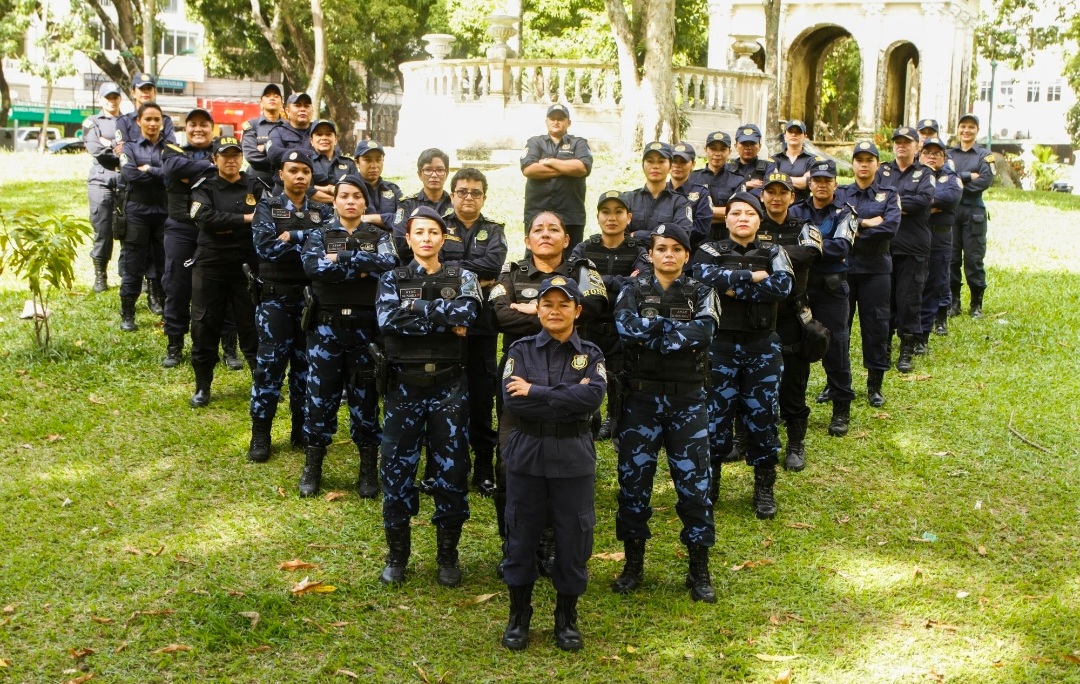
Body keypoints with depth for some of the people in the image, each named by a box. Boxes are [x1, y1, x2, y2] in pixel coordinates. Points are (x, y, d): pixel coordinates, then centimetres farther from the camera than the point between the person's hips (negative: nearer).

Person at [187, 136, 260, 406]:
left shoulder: (255, 187, 7)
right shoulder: (204, 188, 2)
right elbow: (206, 218, -16)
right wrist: (245, 219, -18)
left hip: (246, 265, 0)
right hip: (210, 266, 0)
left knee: (252, 326, 3)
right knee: (205, 326, 4)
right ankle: (202, 387, 17)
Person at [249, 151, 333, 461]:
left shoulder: (323, 211, 10)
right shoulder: (267, 207, 2)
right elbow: (264, 247, -15)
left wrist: (291, 238, -15)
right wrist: (308, 241, -15)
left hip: (311, 297, 3)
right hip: (275, 298, -2)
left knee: (307, 364, 8)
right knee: (270, 364, -2)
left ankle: (302, 430, 20)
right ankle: (260, 435, 6)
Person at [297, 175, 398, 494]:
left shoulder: (380, 237, 6)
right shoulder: (319, 235, 6)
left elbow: (389, 264, -17)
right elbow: (312, 267, -16)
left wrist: (340, 258, -17)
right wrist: (363, 269, -16)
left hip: (366, 325, 0)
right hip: (326, 325, 0)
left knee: (365, 397, 5)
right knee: (320, 395, 4)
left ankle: (369, 471, 17)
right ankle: (312, 467, 18)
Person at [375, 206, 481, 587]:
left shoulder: (462, 278, 5)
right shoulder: (392, 280, 6)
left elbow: (466, 315, -17)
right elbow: (387, 320, -15)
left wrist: (416, 307, -15)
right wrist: (443, 321, -15)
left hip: (448, 386, 0)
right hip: (404, 386, 1)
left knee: (452, 468, 3)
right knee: (397, 468, 3)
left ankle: (448, 556, 18)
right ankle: (397, 555, 19)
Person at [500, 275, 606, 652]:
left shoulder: (590, 354, 3)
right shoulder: (521, 350, 1)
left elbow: (594, 397, -16)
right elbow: (512, 401, -14)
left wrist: (536, 392, -17)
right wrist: (570, 400, -16)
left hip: (574, 459, 0)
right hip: (526, 456, 0)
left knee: (573, 539, 6)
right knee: (521, 537, 8)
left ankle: (567, 619, 24)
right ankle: (518, 617, 24)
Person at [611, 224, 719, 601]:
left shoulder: (700, 293, 4)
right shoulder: (634, 289, 4)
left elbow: (704, 330, -17)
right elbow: (625, 326, -18)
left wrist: (651, 330, -18)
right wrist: (675, 327, -17)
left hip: (688, 399, 0)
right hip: (641, 397, 0)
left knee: (693, 481, 2)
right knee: (634, 478, 5)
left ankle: (699, 571, 13)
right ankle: (633, 564, 20)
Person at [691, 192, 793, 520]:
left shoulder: (774, 254, 6)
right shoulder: (710, 252, 3)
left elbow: (782, 287, -14)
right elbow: (706, 277, -21)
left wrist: (733, 287, -17)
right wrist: (754, 276, -16)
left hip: (763, 346, 1)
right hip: (720, 345, -1)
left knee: (762, 415, 4)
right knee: (714, 413, 2)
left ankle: (764, 489, 18)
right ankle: (708, 483, 18)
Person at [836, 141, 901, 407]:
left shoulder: (889, 195, 6)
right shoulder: (840, 194, 9)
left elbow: (890, 228, -12)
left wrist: (854, 232, -12)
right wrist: (865, 222, -16)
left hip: (876, 269, -1)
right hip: (842, 268, 1)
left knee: (875, 327, 2)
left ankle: (874, 385, 13)